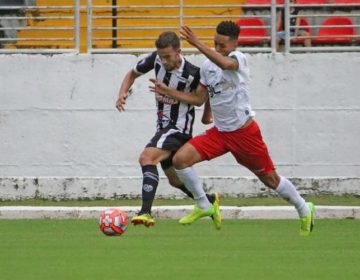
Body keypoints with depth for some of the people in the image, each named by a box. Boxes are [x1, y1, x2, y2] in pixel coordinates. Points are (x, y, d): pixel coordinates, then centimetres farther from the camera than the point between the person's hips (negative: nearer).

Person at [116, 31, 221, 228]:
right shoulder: (156, 59, -7)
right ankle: (211, 201, 43)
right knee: (175, 179, 19)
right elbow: (132, 74, 9)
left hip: (179, 128, -7)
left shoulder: (192, 74, -23)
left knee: (146, 158, -29)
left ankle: (146, 212, -38)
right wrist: (123, 93, -6)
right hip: (163, 126, 7)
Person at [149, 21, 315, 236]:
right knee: (180, 159, -12)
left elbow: (225, 64, -42)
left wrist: (197, 43, -47)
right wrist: (168, 92, 4)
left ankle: (305, 210, 30)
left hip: (244, 131, -6)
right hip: (220, 132, 6)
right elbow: (199, 99, 13)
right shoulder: (207, 67, 4)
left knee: (270, 179, 5)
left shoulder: (239, 59, -16)